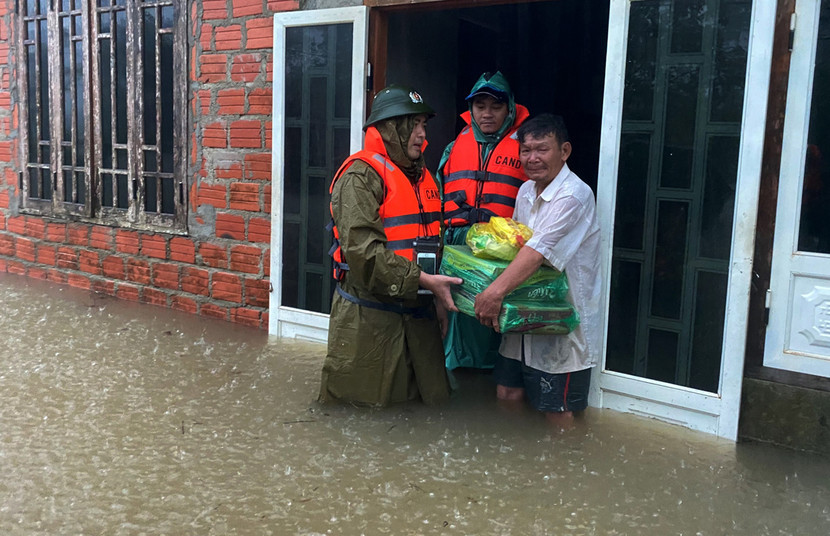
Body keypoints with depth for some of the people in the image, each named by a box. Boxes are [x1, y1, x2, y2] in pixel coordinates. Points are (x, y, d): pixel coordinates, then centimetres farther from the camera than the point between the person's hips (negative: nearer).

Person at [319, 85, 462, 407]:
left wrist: (439, 295, 9)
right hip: (369, 316, -8)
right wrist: (423, 280, -24)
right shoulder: (361, 176, -12)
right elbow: (362, 250, -23)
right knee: (366, 406, 5)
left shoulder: (422, 177, 15)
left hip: (418, 312, 8)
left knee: (431, 399, 15)